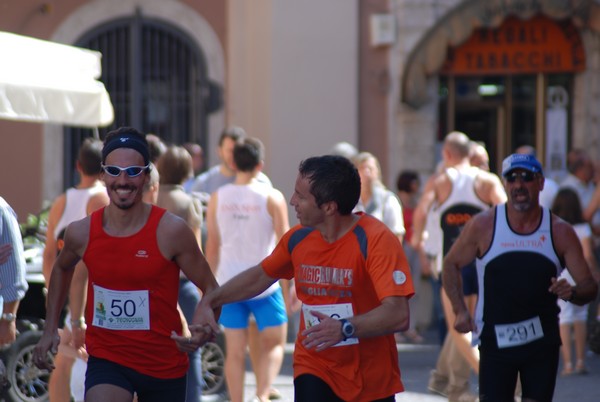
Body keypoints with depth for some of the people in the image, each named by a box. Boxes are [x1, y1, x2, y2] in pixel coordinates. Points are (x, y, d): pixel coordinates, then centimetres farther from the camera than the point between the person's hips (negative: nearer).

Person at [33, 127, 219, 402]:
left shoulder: (171, 230, -15)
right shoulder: (81, 233, -6)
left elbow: (211, 289, -7)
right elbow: (62, 268, 18)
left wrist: (204, 331, -27)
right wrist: (50, 328, 12)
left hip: (165, 364, 0)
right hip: (107, 359, 0)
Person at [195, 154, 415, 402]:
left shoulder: (376, 240, -20)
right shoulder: (298, 238, -3)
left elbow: (398, 314, -29)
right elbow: (259, 275, 17)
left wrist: (345, 328, -42)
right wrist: (209, 302, 11)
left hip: (371, 379, -3)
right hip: (315, 369, 3)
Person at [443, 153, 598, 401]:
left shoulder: (559, 232, -2)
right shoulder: (483, 226, -4)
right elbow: (451, 264, 9)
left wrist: (572, 293, -23)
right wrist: (460, 311, -3)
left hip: (543, 341, 1)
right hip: (495, 340, -1)